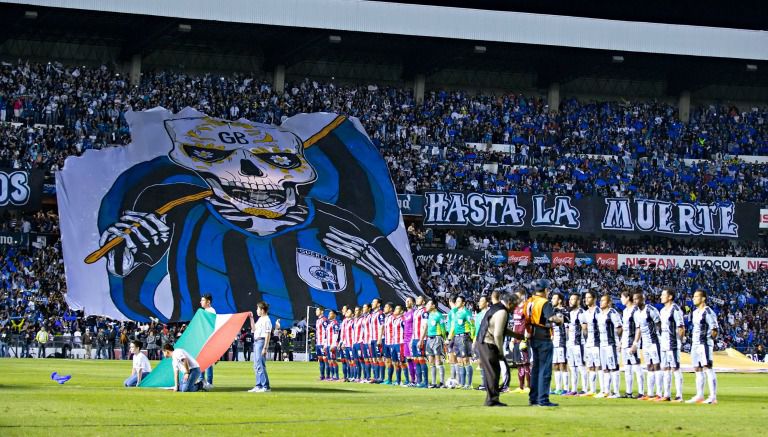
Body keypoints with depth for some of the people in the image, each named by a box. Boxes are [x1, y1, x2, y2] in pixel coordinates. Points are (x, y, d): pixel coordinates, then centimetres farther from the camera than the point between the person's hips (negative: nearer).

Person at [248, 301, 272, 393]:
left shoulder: (266, 320, -13)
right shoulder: (260, 319, 16)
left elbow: (268, 335, -17)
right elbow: (254, 329, 27)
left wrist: (265, 348, -21)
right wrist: (251, 318, 21)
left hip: (261, 342, -10)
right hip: (256, 342, 10)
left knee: (260, 365, -12)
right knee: (256, 366, 14)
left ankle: (266, 386, -12)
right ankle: (258, 386, 19)